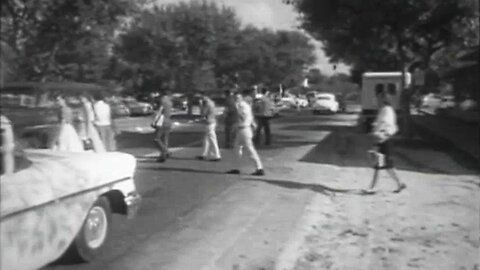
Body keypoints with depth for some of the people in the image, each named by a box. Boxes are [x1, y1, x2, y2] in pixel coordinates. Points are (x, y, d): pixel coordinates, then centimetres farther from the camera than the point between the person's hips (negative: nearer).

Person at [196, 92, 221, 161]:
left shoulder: (207, 104, -17)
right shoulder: (211, 102, 13)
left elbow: (203, 114, -13)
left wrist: (202, 105, -4)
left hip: (209, 123, -10)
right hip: (213, 122, 10)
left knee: (212, 140, -5)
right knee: (206, 139, 16)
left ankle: (217, 156, -2)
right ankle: (204, 155, 23)